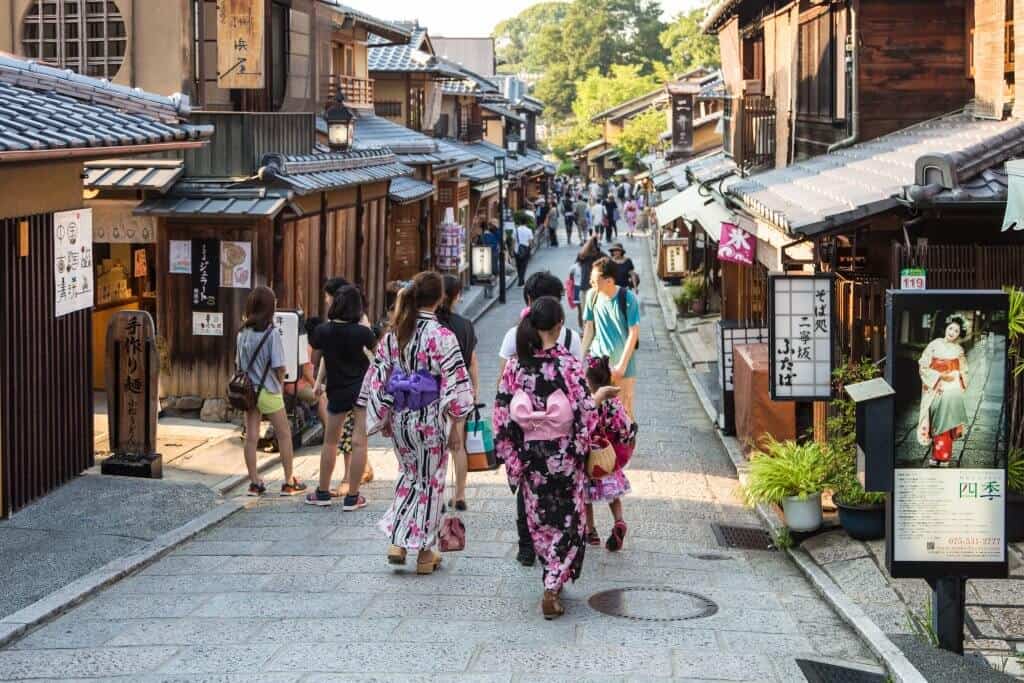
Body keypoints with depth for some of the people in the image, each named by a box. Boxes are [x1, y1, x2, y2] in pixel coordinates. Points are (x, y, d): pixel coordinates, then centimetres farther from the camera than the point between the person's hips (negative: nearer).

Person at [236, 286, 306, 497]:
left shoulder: (242, 333, 1)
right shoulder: (271, 333, -16)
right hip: (269, 392, -5)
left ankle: (255, 482, 11)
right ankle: (289, 482, 11)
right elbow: (279, 367, -14)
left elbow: (239, 363, 6)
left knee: (251, 437, 7)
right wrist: (280, 385, 5)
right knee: (284, 435, 8)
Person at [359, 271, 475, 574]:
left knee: (409, 475, 22)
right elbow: (454, 384, -14)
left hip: (400, 418, 5)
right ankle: (425, 551, 16)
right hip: (431, 420, -5)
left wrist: (383, 418, 14)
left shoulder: (393, 334, 1)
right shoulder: (441, 336, -14)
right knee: (430, 482, 9)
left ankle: (397, 542, 13)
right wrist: (455, 424, -5)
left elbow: (377, 378, 5)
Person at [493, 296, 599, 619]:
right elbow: (586, 412, -13)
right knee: (568, 521, 8)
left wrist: (511, 456, 7)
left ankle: (553, 580, 31)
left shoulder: (516, 365, -5)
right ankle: (553, 588, -3)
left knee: (540, 519, 18)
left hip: (530, 456, 3)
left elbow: (503, 413, -2)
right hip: (563, 455, -3)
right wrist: (584, 448, 3)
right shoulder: (569, 364, -14)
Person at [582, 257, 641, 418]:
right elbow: (590, 328, 7)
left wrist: (622, 365, -13)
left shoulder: (628, 298, -15)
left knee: (625, 410, 3)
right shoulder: (592, 296, -5)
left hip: (623, 363, -3)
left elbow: (633, 334, -11)